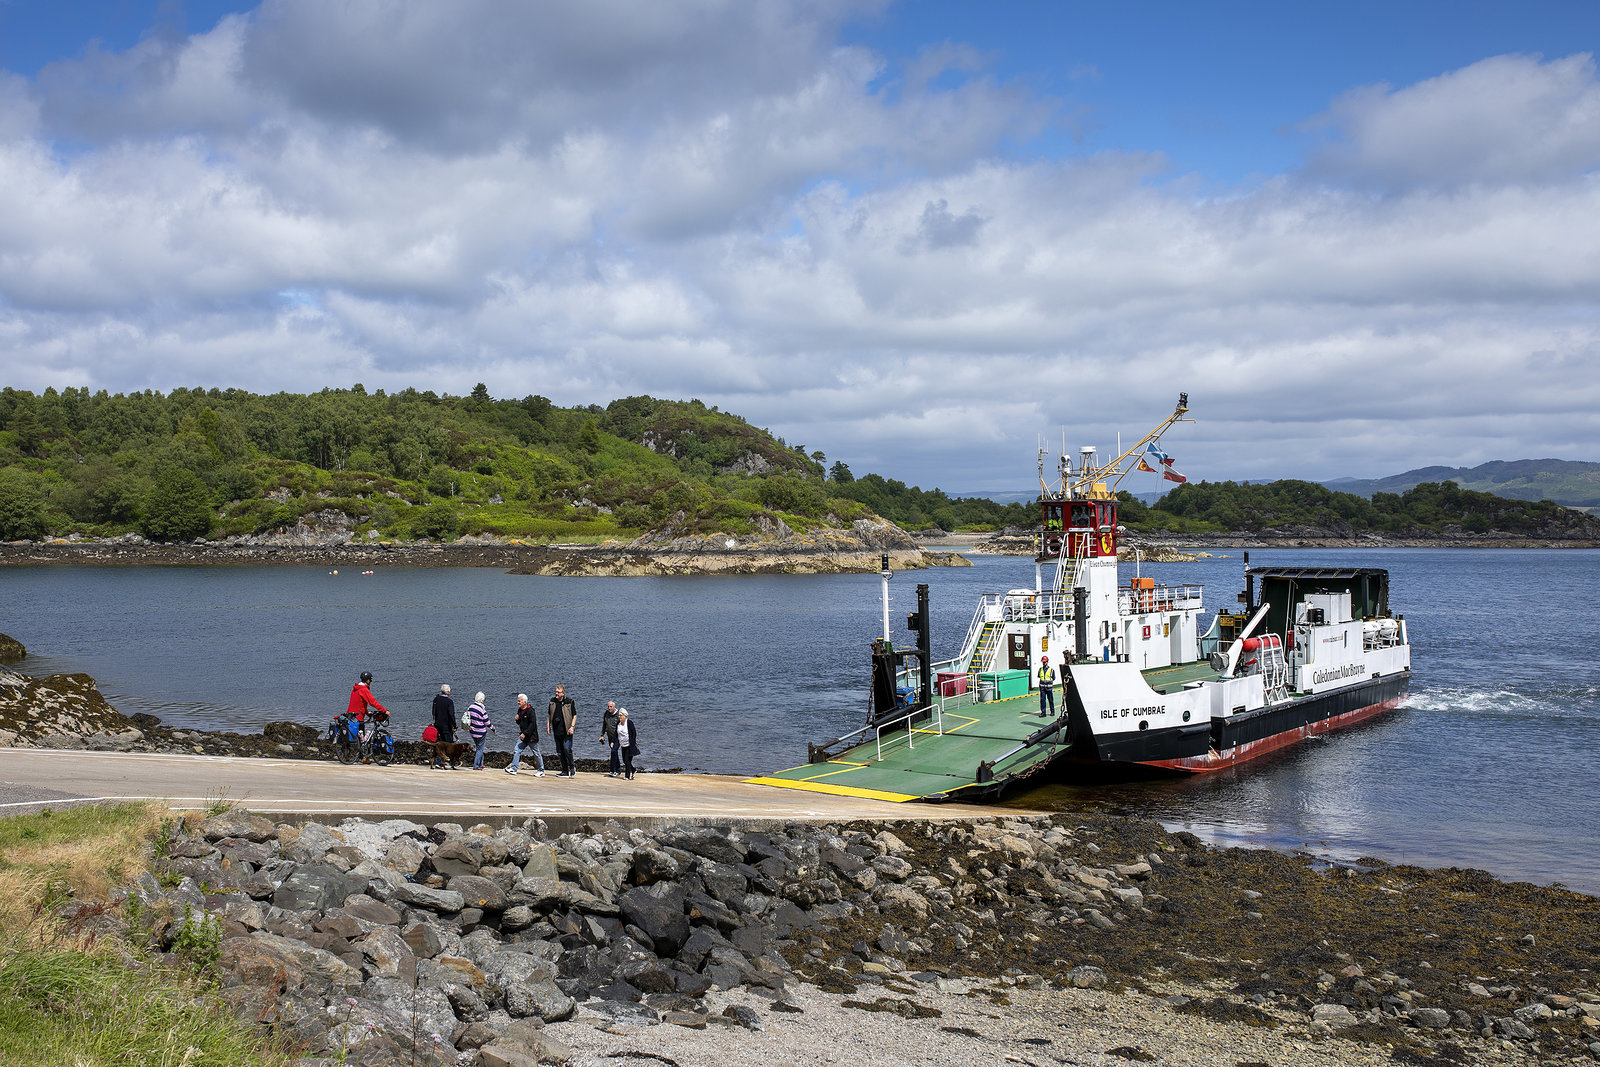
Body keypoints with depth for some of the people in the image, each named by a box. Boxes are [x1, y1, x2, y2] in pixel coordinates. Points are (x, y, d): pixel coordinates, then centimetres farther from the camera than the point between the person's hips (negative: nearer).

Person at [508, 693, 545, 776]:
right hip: (523, 736, 8)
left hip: (531, 736, -8)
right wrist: (517, 719, -4)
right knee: (517, 751, -2)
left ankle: (541, 771, 12)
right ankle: (513, 769, -1)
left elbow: (532, 724, -21)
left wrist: (525, 734, -23)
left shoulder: (530, 711, -17)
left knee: (536, 753, 2)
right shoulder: (520, 710, 9)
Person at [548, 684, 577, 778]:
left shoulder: (569, 702, -5)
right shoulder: (552, 701, 8)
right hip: (557, 731, 5)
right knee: (560, 751, 6)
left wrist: (572, 726, -12)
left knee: (566, 749, -15)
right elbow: (549, 714, 19)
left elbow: (574, 715, -2)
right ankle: (565, 772, 14)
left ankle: (572, 767, 7)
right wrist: (548, 725, 10)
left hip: (567, 731, -5)